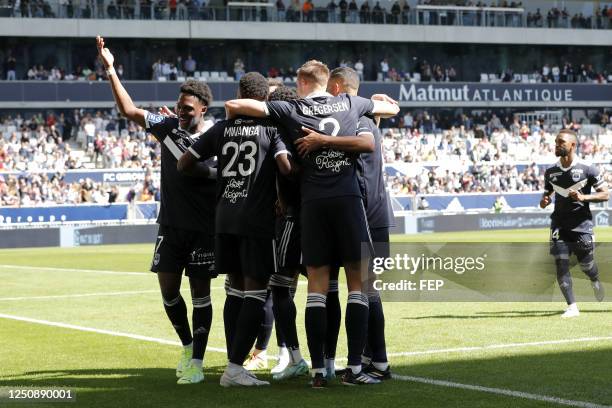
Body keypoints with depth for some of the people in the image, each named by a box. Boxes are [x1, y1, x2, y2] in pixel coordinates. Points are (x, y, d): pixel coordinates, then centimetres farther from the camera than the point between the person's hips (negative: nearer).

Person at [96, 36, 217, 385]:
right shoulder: (168, 128, 4)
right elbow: (129, 110, 1)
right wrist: (111, 70, -4)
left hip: (203, 228, -4)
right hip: (171, 225, 4)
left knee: (200, 292, 0)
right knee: (168, 288, 5)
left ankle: (197, 362, 4)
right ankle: (188, 346, 27)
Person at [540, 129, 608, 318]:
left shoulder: (587, 169, -7)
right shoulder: (551, 172, 6)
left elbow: (605, 194, -4)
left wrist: (583, 197, -19)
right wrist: (544, 201, -3)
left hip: (582, 224, -3)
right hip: (559, 224, 3)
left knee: (586, 264, 6)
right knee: (561, 265, -8)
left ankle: (596, 282, 42)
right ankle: (572, 307, -4)